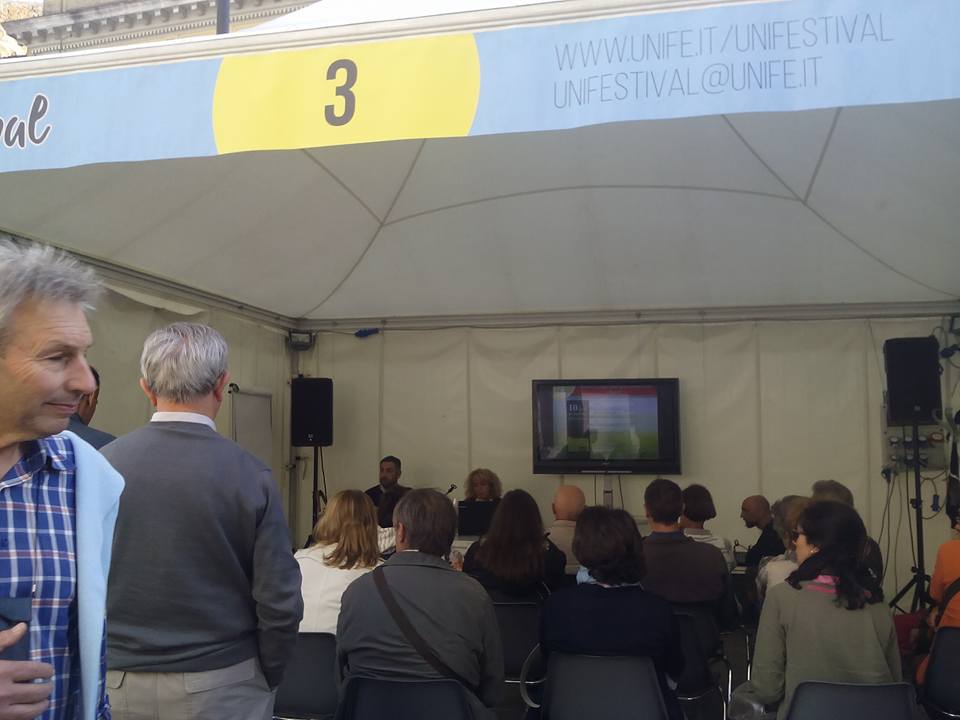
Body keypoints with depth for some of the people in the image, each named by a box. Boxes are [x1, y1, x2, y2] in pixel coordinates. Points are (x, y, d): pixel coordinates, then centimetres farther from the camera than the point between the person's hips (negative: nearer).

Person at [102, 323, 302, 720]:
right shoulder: (249, 474, -14)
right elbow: (280, 601, -13)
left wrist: (97, 665, 13)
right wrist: (267, 678, 4)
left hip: (119, 682, 2)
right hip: (220, 685, -2)